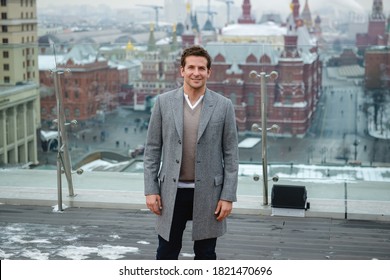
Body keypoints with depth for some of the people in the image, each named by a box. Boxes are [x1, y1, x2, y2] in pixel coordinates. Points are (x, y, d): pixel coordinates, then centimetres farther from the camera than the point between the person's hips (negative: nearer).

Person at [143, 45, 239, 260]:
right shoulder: (164, 102, 0)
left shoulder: (223, 105, -2)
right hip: (172, 191, 1)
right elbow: (152, 149, 3)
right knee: (166, 254, 10)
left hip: (208, 192, 0)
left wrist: (228, 196, -5)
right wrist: (151, 189, -2)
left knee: (205, 254, 10)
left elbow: (231, 154, -1)